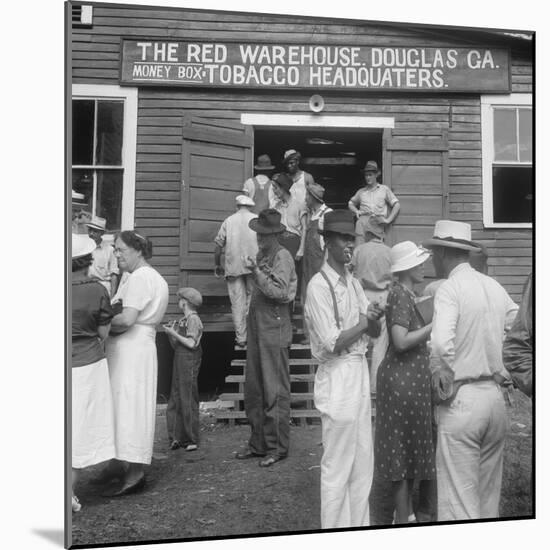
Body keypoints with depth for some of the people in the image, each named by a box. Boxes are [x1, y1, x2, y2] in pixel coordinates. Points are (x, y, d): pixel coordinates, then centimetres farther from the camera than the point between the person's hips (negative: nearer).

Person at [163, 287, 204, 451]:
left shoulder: (193, 319, -9)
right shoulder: (183, 320, 15)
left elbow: (191, 344, -18)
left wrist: (174, 333, -12)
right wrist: (170, 333, 3)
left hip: (189, 360, -8)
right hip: (179, 360, 8)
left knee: (188, 401, -3)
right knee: (175, 401, 8)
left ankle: (192, 440, 5)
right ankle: (178, 438, 14)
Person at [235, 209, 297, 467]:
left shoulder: (282, 256, -7)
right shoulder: (261, 255, 17)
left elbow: (280, 293, -18)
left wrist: (256, 272, -19)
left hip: (274, 331, -8)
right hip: (256, 329, 8)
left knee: (275, 391, -2)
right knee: (253, 390, 11)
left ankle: (277, 446, 9)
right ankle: (258, 443, 22)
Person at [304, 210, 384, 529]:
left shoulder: (354, 283, 11)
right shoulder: (319, 285, -13)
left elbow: (375, 332, 8)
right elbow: (332, 342, -18)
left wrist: (375, 317, -13)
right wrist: (364, 322, -9)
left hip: (360, 373, 8)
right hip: (337, 377, -8)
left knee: (363, 463, 16)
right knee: (338, 467, 3)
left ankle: (360, 525, 31)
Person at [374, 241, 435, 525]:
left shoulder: (405, 293, 11)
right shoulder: (400, 295, -18)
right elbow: (401, 341, -25)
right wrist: (433, 325, -19)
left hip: (412, 377, 9)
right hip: (403, 379, -9)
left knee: (410, 446, 18)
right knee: (404, 446, 2)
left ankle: (405, 510, 33)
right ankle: (403, 517, 17)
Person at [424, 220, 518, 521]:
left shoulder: (450, 288, -13)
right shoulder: (495, 287, 9)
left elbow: (441, 343, -28)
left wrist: (441, 378, -13)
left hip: (462, 400, -7)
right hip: (495, 395, 8)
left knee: (459, 498, 2)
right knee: (488, 494, 20)